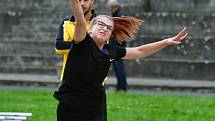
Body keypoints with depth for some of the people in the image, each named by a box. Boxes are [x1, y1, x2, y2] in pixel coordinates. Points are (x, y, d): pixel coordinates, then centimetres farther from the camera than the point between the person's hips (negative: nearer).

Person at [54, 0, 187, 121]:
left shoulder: (111, 52, 3)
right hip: (70, 110, -5)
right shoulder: (83, 45, -12)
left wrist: (167, 42, 14)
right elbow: (80, 22, -31)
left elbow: (140, 51, 15)